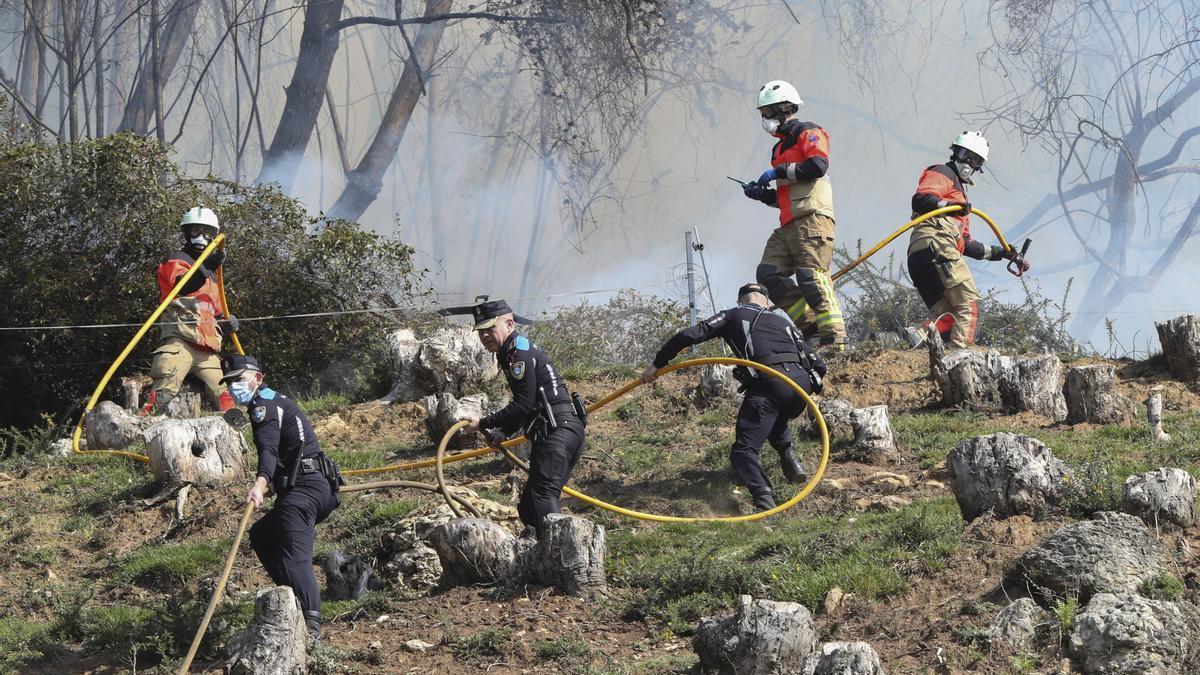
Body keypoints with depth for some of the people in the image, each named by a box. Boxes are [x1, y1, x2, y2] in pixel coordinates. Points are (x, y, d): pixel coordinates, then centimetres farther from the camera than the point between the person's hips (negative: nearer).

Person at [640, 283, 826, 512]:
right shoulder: (783, 321, 32)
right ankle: (789, 457, 9)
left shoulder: (733, 316, 22)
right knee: (777, 420, 37)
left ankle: (764, 499, -27)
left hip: (767, 383, -5)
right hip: (802, 381, 5)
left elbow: (689, 336, 12)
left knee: (743, 450, -2)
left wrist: (657, 363, 19)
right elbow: (818, 365, 25)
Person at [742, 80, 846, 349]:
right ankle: (809, 323, -5)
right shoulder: (780, 148, 29)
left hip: (812, 218, -10)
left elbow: (818, 165, -18)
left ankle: (835, 339, -19)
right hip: (788, 226, 10)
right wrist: (762, 194, 16)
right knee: (768, 273, -3)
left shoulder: (808, 133, 2)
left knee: (812, 277, -18)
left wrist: (779, 172, -11)